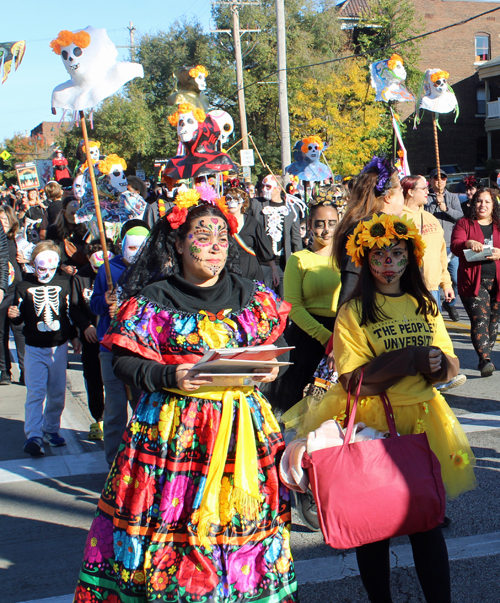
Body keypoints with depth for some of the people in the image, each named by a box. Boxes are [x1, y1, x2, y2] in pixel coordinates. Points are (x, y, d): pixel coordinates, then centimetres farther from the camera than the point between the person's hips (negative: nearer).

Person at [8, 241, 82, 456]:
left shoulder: (63, 284, 5)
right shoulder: (24, 286, -2)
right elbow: (19, 318, 3)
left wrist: (74, 337, 14)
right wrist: (13, 316, -19)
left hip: (59, 347, 3)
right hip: (35, 349, -3)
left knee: (57, 393, 9)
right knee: (35, 392, -11)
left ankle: (52, 429, 25)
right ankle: (33, 437, -15)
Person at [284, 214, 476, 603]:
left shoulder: (425, 305, 9)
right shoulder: (353, 312, -5)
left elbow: (452, 366, 9)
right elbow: (353, 381, -14)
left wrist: (438, 363, -15)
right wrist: (412, 358, -21)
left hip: (423, 419, 3)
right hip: (373, 423, -3)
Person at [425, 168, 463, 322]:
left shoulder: (453, 197, 12)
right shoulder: (426, 198, 4)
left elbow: (460, 215, 0)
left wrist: (445, 208, -16)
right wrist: (435, 203, -18)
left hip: (450, 245, 3)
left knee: (456, 279, 5)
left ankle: (450, 304, 29)